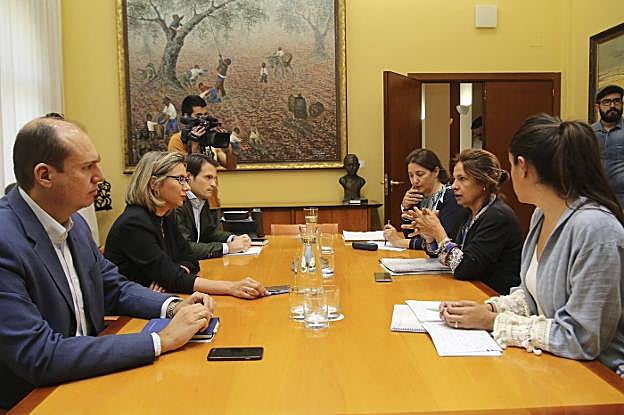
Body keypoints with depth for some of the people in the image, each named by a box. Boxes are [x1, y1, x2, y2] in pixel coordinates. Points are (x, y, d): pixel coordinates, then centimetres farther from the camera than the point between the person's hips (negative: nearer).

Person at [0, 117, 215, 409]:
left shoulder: (73, 222, 1)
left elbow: (115, 289, 12)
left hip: (86, 373, 7)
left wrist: (174, 306, -7)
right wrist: (161, 340, -24)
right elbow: (40, 356, -26)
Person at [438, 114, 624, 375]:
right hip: (550, 362, 7)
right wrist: (490, 308, -4)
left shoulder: (595, 229, -25)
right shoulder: (541, 215, 3)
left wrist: (493, 322, -17)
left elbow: (582, 339, -24)